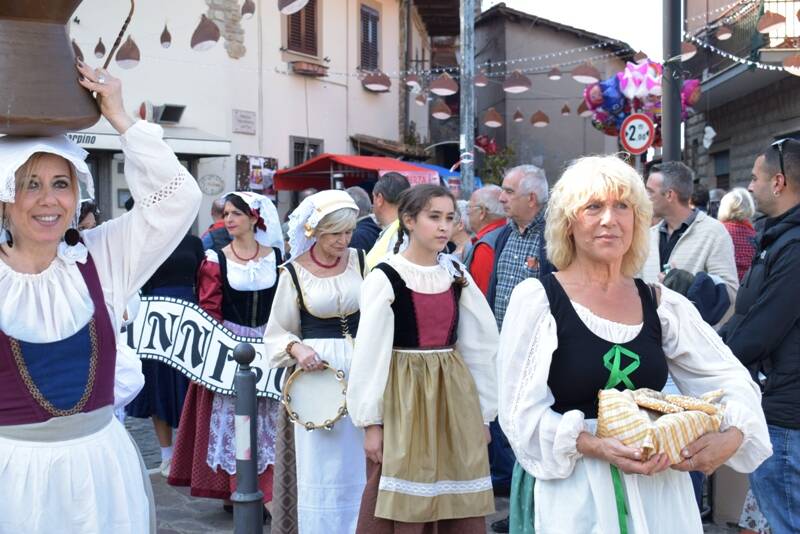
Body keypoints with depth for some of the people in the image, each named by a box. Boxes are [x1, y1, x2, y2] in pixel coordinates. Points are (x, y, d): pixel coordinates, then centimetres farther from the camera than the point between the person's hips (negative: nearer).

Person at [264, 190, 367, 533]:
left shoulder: (360, 261, 1)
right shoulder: (294, 272, -2)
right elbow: (278, 331, 7)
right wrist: (295, 348, -13)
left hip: (363, 368, 2)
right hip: (318, 370, -1)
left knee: (362, 464, 7)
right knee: (321, 465, 4)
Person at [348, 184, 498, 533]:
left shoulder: (458, 275, 7)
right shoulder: (384, 277, -8)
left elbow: (480, 346, 9)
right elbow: (369, 353, -8)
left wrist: (482, 414, 8)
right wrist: (371, 421, -9)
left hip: (453, 396, 4)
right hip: (404, 397, -4)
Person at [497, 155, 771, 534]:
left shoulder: (661, 304, 3)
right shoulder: (537, 298, -8)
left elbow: (732, 379, 6)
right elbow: (522, 411, -11)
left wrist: (732, 436, -14)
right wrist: (597, 447, -23)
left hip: (657, 491, 4)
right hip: (570, 491, -4)